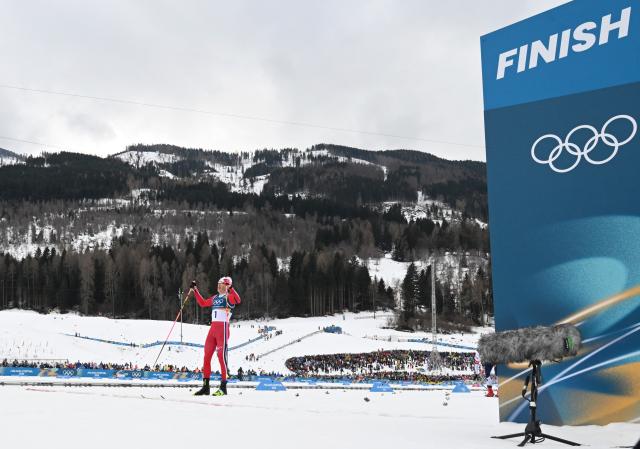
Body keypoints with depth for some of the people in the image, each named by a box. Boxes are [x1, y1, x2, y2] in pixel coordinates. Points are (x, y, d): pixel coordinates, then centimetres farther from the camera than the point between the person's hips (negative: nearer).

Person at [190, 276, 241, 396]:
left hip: (223, 327, -7)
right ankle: (205, 387, 12)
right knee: (207, 355, 5)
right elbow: (202, 303, 34)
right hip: (213, 327, 8)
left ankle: (223, 387, -7)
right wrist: (195, 290, 33)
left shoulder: (229, 296, -1)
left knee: (221, 355, -10)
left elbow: (237, 300, -23)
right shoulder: (215, 298, 21)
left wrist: (230, 288, -36)